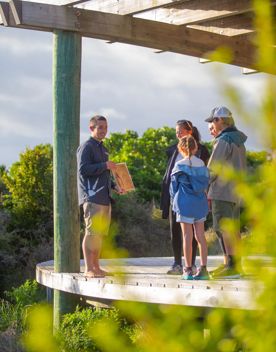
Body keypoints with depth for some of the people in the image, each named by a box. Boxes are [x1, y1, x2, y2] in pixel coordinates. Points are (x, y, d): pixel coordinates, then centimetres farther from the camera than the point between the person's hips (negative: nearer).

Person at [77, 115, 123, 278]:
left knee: (101, 233, 9)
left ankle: (96, 267, 14)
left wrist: (115, 186, 17)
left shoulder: (102, 148, 23)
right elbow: (83, 169, -17)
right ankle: (88, 269, -12)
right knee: (92, 232, -12)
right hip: (92, 197, -9)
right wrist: (105, 166, -18)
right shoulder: (86, 147, -5)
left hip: (104, 197, 9)